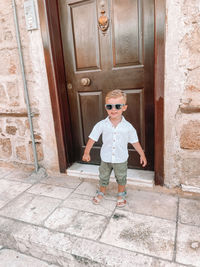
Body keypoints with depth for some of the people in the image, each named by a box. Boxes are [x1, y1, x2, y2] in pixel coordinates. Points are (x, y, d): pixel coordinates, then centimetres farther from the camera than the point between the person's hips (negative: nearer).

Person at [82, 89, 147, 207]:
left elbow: (135, 142, -3)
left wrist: (142, 155, 2)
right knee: (103, 177, 20)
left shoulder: (128, 126, -14)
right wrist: (87, 152, -14)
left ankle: (121, 195, 46)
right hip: (106, 158, 1)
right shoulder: (102, 125, -15)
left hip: (121, 159, 0)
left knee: (121, 178, 19)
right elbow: (92, 138, -9)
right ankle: (101, 192, 47)